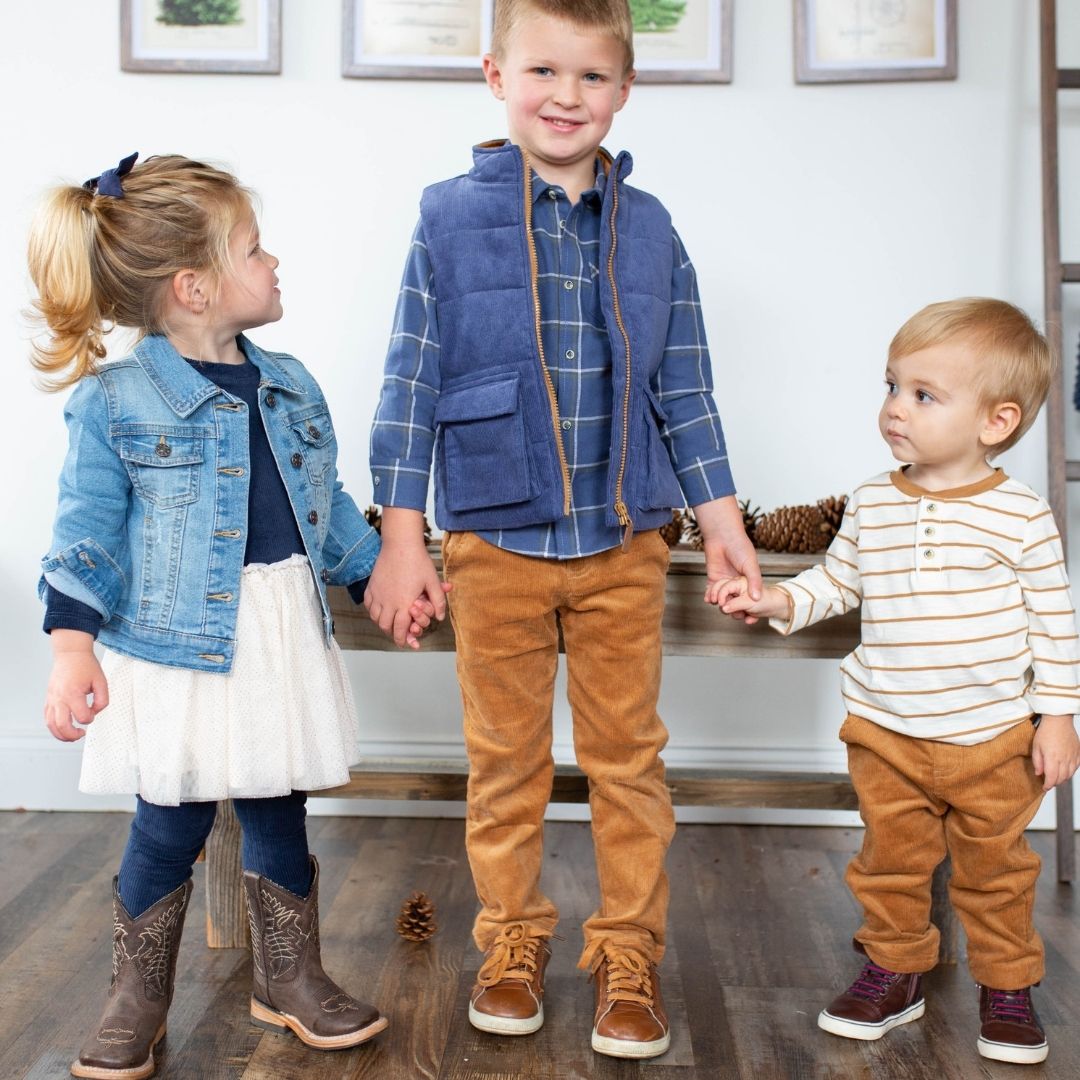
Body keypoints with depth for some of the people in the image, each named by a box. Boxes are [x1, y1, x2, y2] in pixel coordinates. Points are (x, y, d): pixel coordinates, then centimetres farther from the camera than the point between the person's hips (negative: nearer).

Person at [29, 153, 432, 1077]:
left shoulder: (289, 386, 6)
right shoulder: (114, 402, -12)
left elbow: (329, 503, 17)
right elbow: (88, 532, -13)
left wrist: (375, 574, 17)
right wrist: (72, 645, -22)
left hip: (285, 638, 5)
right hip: (178, 648, -5)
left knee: (279, 813, 14)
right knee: (171, 826, 6)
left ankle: (291, 979, 32)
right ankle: (138, 1001, 27)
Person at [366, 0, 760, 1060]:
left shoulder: (648, 230, 6)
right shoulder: (450, 217, -1)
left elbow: (684, 390, 11)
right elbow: (411, 383, -1)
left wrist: (722, 518, 8)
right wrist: (401, 536, -4)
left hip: (622, 544, 2)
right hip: (495, 541, -1)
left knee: (628, 755, 8)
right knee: (505, 757, 10)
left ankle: (628, 952, 23)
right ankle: (512, 941, 28)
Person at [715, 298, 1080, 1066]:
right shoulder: (871, 505, -1)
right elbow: (836, 583, 10)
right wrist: (775, 601, -7)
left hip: (992, 736, -2)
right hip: (886, 732, 3)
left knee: (994, 870, 13)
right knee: (891, 861, 14)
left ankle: (1008, 985, 33)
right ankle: (894, 971, 34)